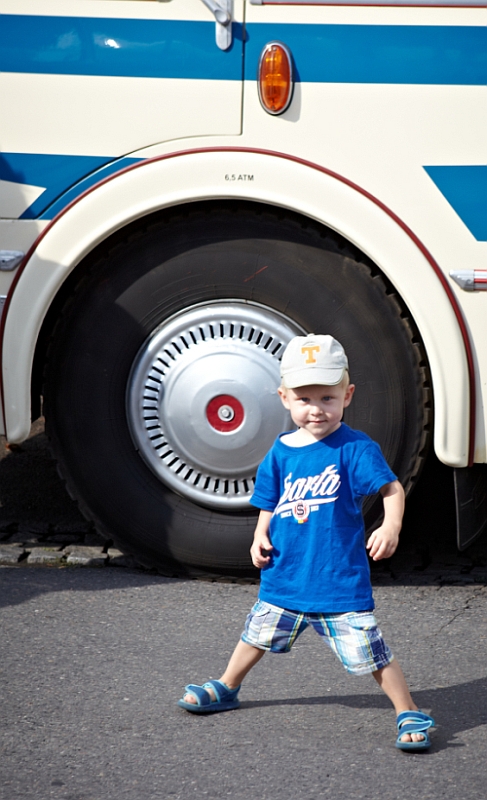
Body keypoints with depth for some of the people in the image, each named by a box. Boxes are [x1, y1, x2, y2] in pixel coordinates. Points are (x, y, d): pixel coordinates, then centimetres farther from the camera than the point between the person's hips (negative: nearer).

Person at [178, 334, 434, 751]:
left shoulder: (355, 448, -13)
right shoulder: (281, 452, 2)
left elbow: (392, 487, -15)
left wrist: (391, 526, -31)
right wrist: (261, 537, -4)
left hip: (341, 577, -5)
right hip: (285, 574, 5)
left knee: (369, 650, -6)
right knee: (259, 633, 24)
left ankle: (410, 715, 7)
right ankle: (226, 688, 46)